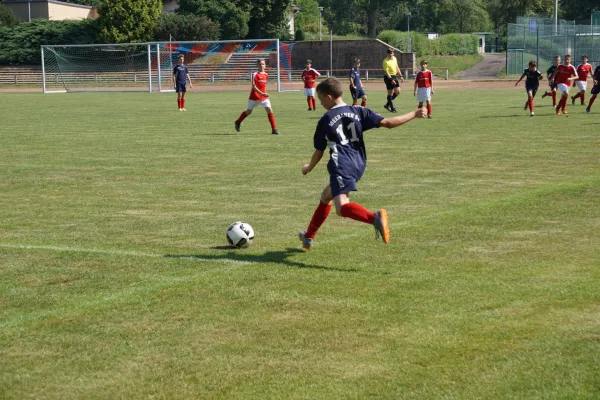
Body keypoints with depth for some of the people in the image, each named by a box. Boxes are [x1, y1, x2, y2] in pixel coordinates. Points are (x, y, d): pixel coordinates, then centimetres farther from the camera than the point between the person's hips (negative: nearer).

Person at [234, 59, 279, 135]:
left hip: (264, 97, 4)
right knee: (249, 111, 12)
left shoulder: (266, 75, 5)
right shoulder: (255, 74, -13)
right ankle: (238, 122, 37)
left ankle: (274, 129, -9)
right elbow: (254, 87, -19)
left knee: (270, 110, -12)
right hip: (254, 97, -4)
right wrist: (262, 94, -27)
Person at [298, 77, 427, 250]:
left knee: (342, 206, -23)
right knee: (326, 196, 27)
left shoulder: (325, 120, 2)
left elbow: (319, 152, 9)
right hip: (359, 165, 8)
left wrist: (309, 168, 30)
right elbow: (387, 123, 2)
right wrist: (414, 114, 11)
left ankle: (375, 217, -50)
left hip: (342, 167, -8)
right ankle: (309, 237, 38)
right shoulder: (358, 111, 10)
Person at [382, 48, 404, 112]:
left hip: (394, 76, 8)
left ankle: (387, 104, 19)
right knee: (390, 93, -3)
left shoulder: (394, 58, 10)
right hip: (389, 77, -8)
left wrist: (401, 76, 15)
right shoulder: (386, 61, -14)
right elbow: (386, 71, -19)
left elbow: (397, 68, 19)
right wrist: (391, 80, -25)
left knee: (397, 92, 7)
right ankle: (392, 108, 4)